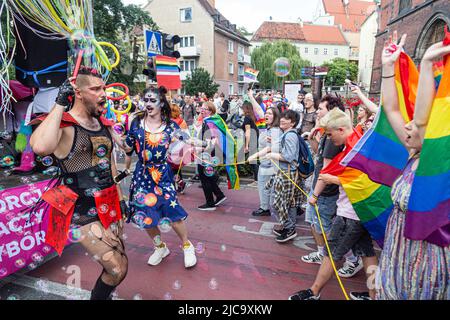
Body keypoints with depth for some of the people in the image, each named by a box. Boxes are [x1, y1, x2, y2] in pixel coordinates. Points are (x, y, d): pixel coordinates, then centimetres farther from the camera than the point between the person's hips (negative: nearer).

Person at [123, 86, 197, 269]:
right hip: (142, 175, 3)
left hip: (162, 175, -3)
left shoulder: (171, 126, -6)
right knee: (145, 214, 9)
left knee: (172, 213, -7)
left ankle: (187, 246, 22)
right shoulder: (137, 122, -1)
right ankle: (160, 247, 35)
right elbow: (128, 147, 6)